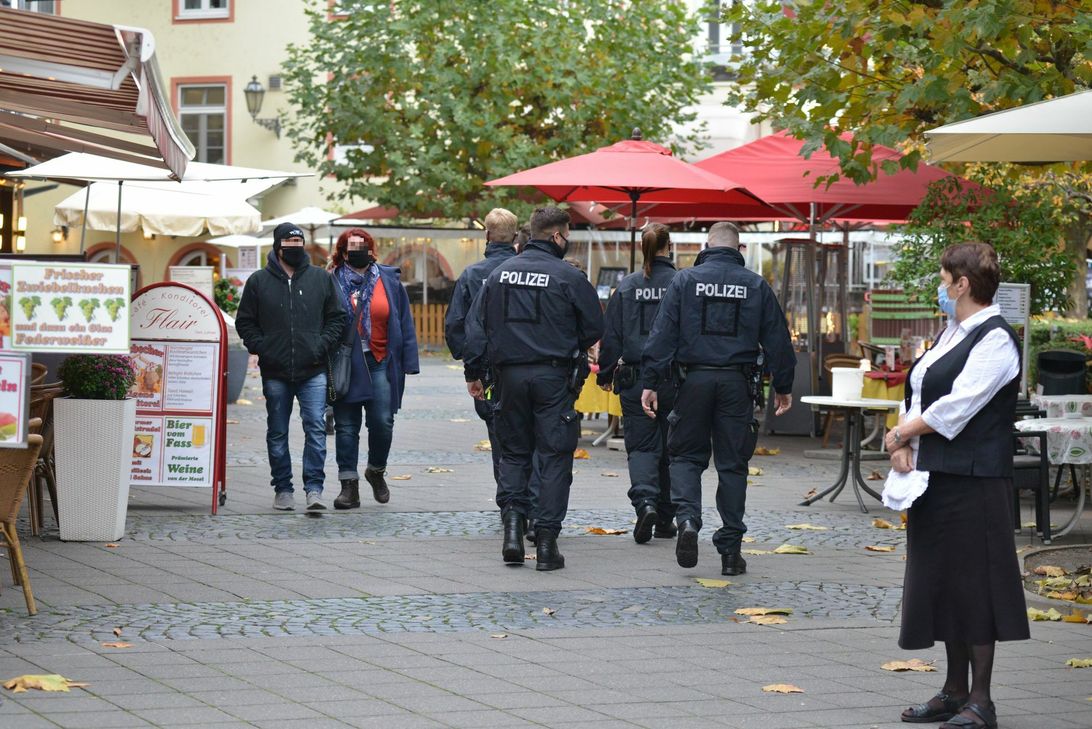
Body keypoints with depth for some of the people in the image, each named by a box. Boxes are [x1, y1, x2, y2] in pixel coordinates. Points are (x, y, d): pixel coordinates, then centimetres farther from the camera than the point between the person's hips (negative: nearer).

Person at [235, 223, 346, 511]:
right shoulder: (259, 281, 5)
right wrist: (261, 348, -4)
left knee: (316, 428, -11)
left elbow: (336, 318, 12)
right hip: (275, 373, 1)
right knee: (277, 434, 8)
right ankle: (283, 490, 17)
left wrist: (322, 345, -3)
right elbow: (244, 322, 9)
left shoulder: (320, 279, 7)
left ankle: (314, 489, -10)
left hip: (313, 371, -1)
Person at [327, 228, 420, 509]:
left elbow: (404, 323, 7)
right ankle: (349, 485, 7)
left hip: (380, 362, 1)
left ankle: (376, 471, 24)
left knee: (382, 422, -2)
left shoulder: (388, 280, 6)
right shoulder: (333, 282, 3)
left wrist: (408, 362, 1)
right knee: (346, 426, 2)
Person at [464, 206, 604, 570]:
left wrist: (473, 371, 12)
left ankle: (513, 525, 1)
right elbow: (594, 329, -3)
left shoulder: (501, 272, 5)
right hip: (554, 376, -4)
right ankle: (546, 543, 0)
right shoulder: (568, 277, -8)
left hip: (511, 374, 4)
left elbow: (476, 326, 6)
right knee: (554, 458, 2)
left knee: (514, 452, 16)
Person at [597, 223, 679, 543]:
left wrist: (605, 374, 14)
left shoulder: (626, 287, -1)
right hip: (674, 379, 0)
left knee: (641, 445, 4)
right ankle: (665, 519, 18)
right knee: (670, 447, 11)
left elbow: (611, 336, 3)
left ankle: (645, 501, -21)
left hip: (634, 379, 0)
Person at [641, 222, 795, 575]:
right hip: (738, 383, 1)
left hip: (695, 378, -1)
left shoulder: (685, 280, 2)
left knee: (686, 455, 11)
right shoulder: (756, 285, 5)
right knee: (733, 463, 7)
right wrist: (783, 385, 17)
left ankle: (687, 519, -16)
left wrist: (651, 382, -3)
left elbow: (663, 333, -4)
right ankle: (730, 549, 8)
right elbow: (777, 338, 8)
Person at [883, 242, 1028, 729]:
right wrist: (904, 446, -2)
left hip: (973, 482, -9)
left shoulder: (994, 340, -13)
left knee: (973, 583, -4)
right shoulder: (953, 333, 16)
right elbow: (919, 392, 14)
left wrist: (903, 432, -8)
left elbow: (957, 406, -19)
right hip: (936, 477, 9)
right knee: (943, 581, 13)